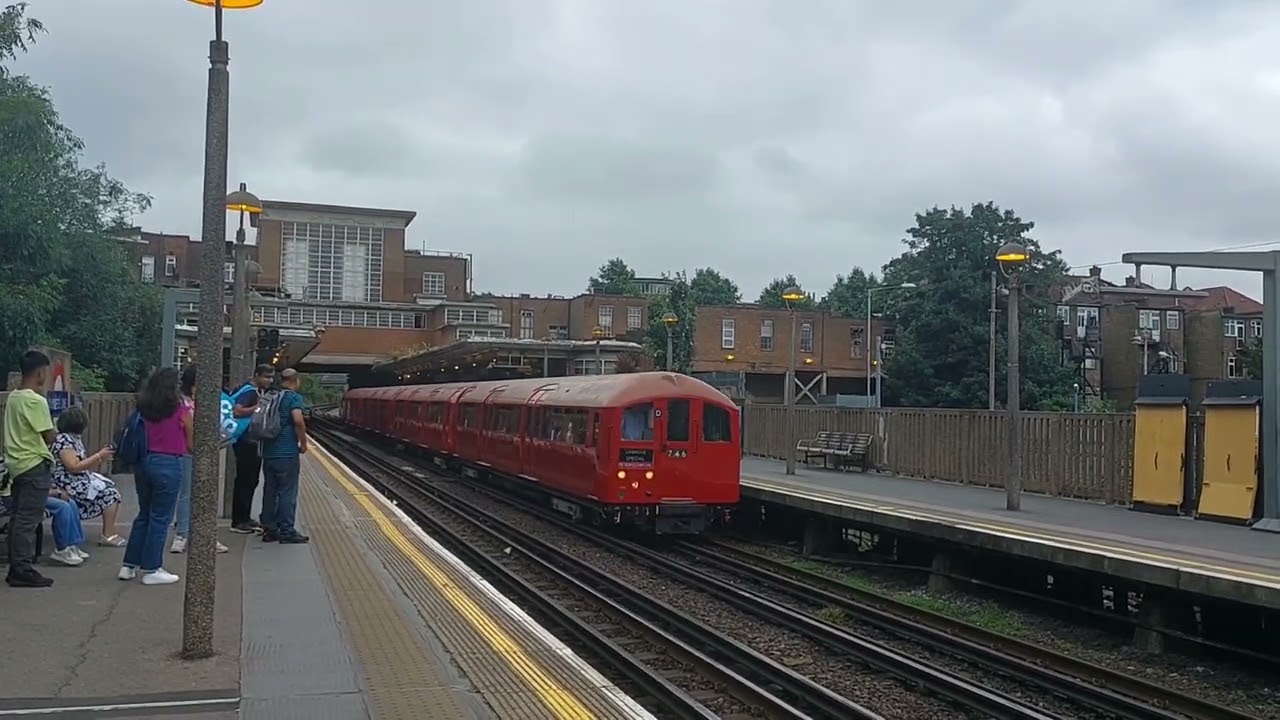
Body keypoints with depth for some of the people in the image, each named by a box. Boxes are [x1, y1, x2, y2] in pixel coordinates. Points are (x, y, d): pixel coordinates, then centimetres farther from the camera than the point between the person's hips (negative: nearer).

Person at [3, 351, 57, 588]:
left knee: (18, 518, 12)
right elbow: (49, 437, -14)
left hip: (16, 464, 9)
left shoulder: (13, 397, 10)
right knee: (28, 520, -6)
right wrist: (54, 428, 6)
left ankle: (16, 568, 17)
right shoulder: (36, 401, -17)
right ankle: (23, 570, -4)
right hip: (35, 466, -9)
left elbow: (18, 431, 15)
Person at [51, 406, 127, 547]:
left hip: (81, 481, 10)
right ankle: (108, 535, -11)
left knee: (113, 490, 3)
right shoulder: (63, 440, -16)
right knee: (110, 493, -13)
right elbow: (74, 467, -23)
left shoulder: (75, 438, 14)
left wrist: (100, 459, 3)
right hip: (69, 487, -10)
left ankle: (110, 533, -1)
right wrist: (98, 456, -20)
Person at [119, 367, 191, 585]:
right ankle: (151, 570, 9)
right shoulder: (181, 411, -8)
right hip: (168, 464, -5)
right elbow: (190, 446, 0)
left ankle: (129, 566, 22)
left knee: (144, 514, 18)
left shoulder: (142, 409, 4)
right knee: (160, 518, 4)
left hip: (143, 463, 5)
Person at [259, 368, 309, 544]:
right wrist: (303, 443, -11)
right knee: (287, 493, -2)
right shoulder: (294, 397, -8)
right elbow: (298, 420, -22)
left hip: (268, 452, 7)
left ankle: (269, 529, 16)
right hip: (288, 453, -7)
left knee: (269, 491, 12)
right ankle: (287, 531, 0)